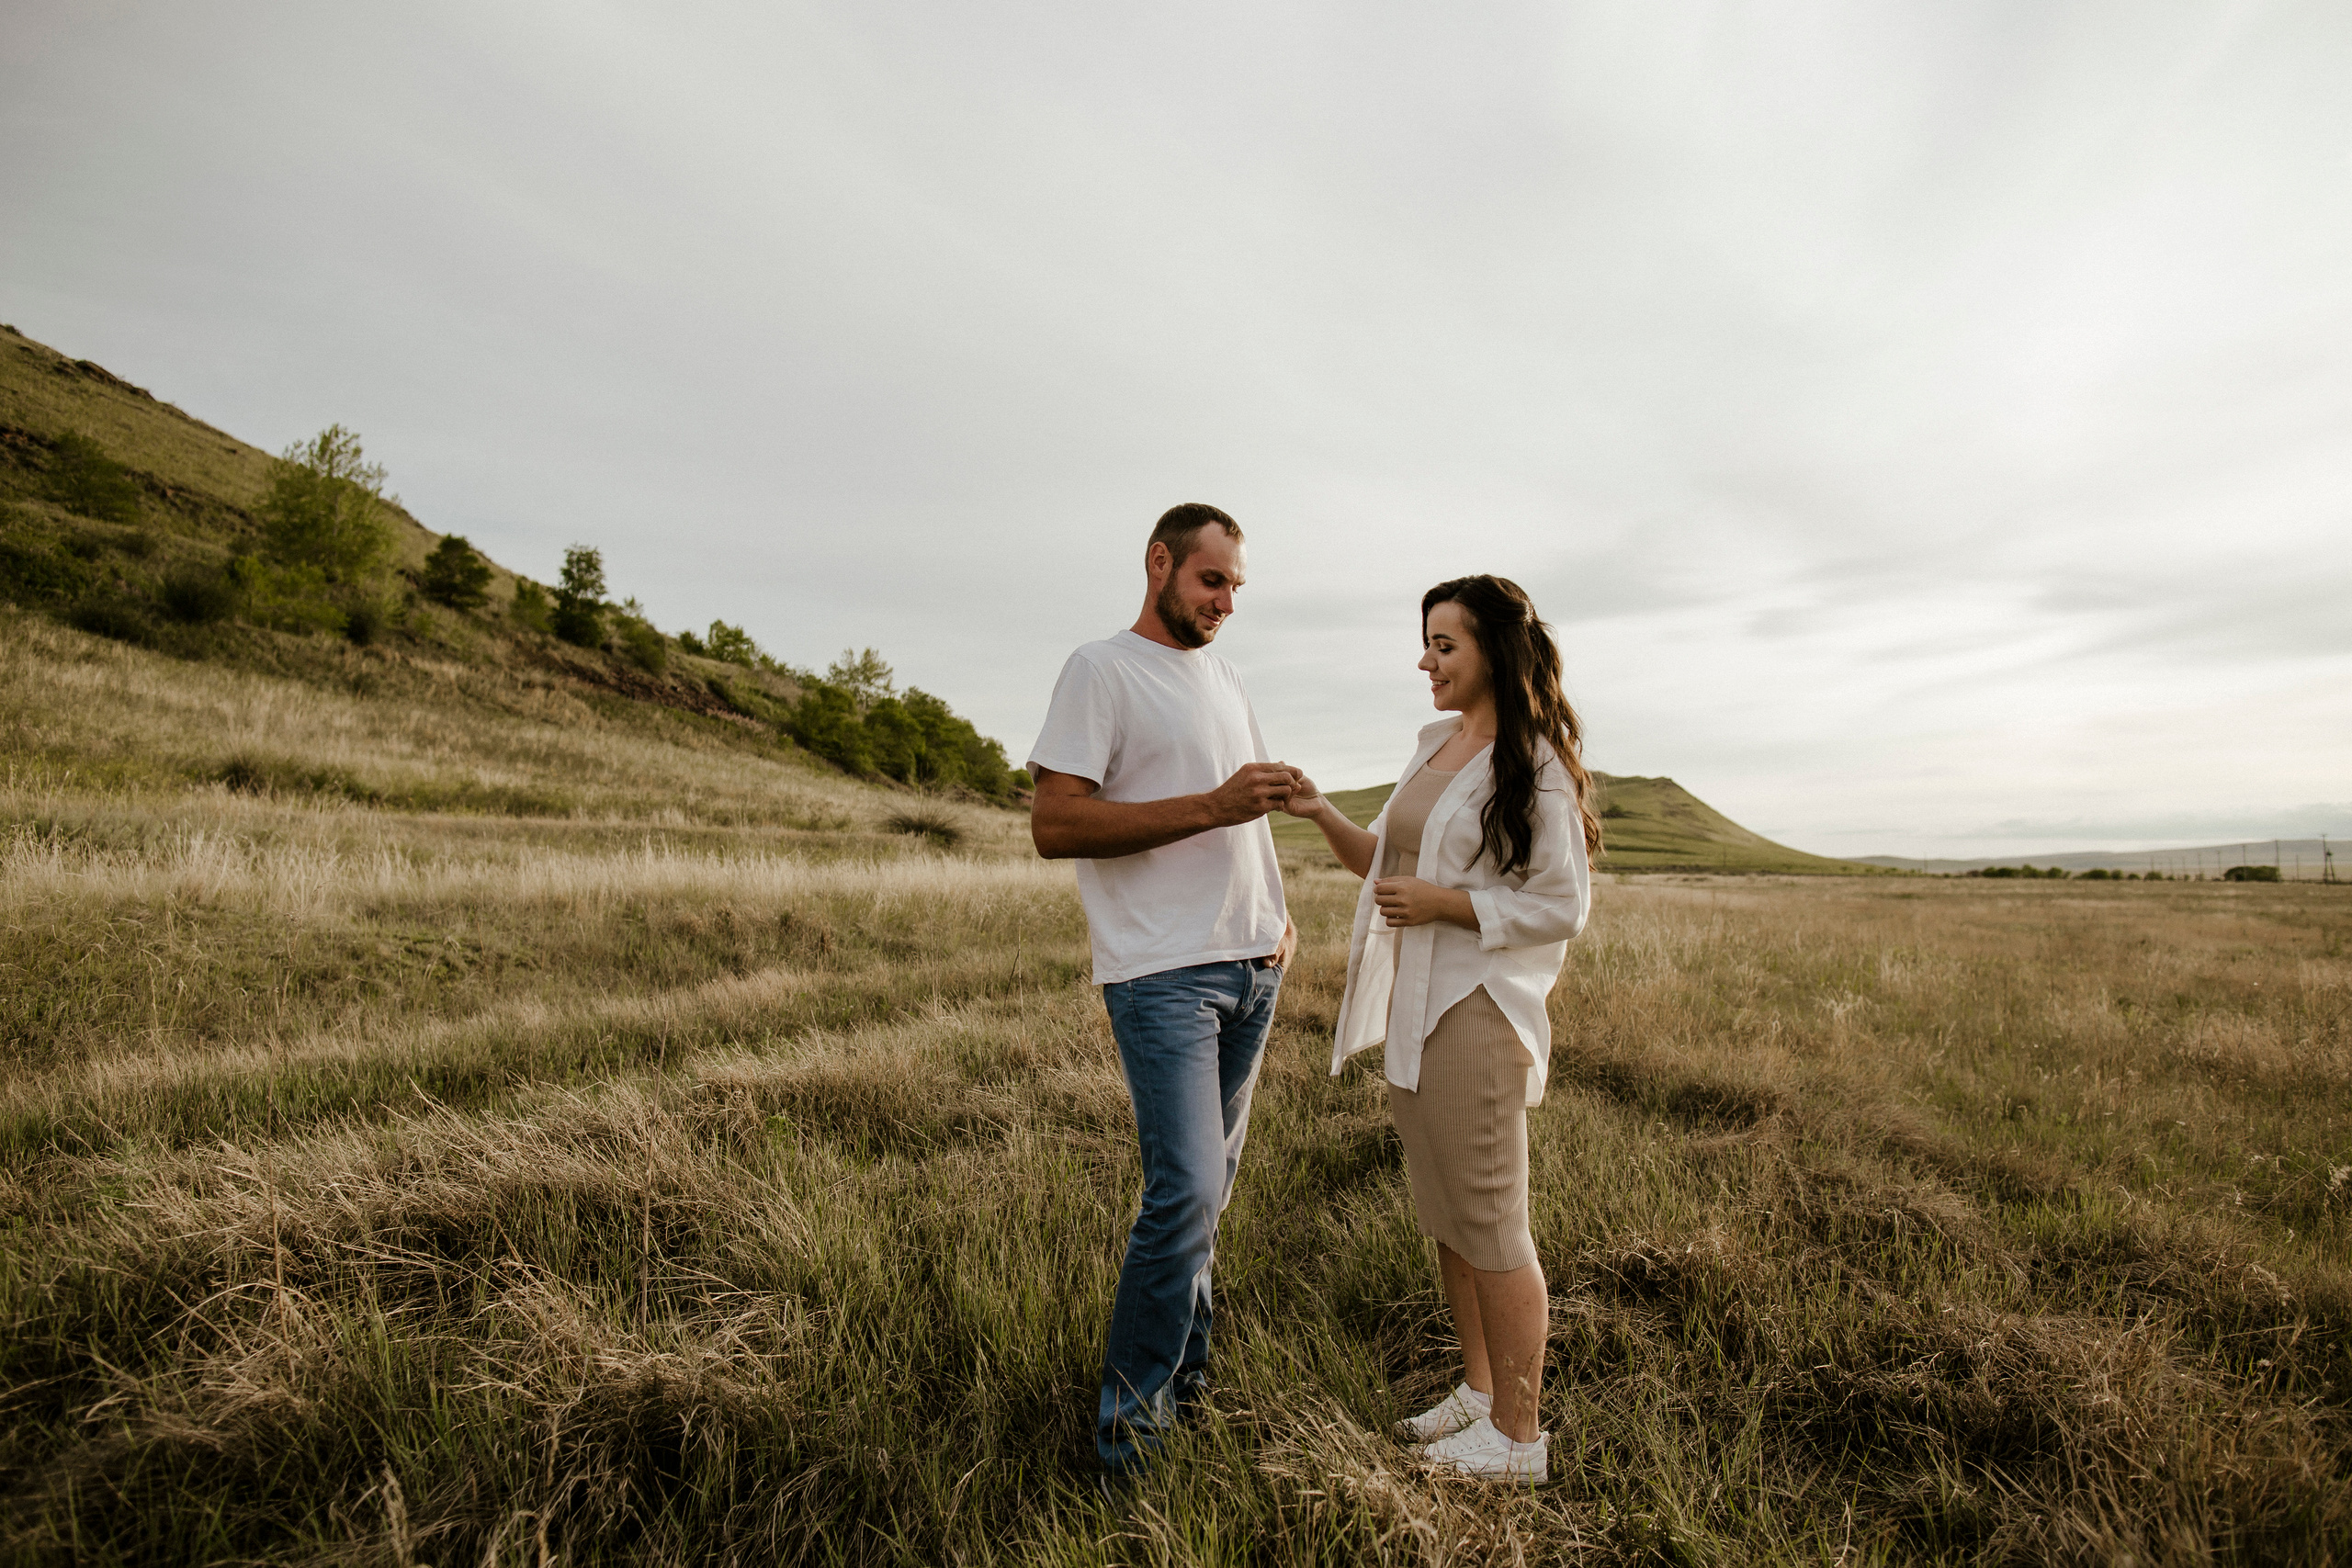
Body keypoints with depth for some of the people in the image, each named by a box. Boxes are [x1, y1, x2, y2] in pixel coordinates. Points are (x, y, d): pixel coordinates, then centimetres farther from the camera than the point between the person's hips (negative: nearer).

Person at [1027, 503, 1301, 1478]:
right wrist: (1213, 807, -22)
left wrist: (1277, 914, 10)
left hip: (1252, 966, 8)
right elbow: (1054, 824, -16)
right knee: (1187, 1189, -11)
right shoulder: (1102, 672, -6)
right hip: (1163, 970, -7)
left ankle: (1185, 1372, 31)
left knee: (1209, 1183, 15)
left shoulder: (1224, 679, 18)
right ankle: (1130, 1414, 9)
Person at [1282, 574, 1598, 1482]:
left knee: (1490, 1222, 4)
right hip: (1413, 1006, 8)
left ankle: (1519, 1435, 23)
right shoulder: (1434, 745, 11)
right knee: (1443, 1214, 18)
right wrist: (1325, 817, 0)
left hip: (1478, 1013, -8)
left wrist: (1443, 903, -18)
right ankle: (1479, 1390, 37)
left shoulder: (1534, 763, -11)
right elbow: (1384, 860, 16)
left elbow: (1563, 905, -13)